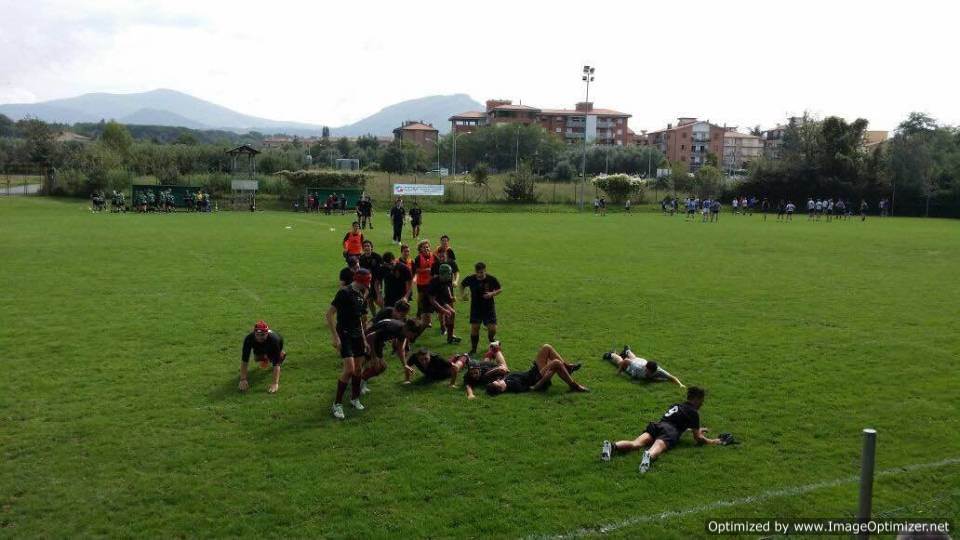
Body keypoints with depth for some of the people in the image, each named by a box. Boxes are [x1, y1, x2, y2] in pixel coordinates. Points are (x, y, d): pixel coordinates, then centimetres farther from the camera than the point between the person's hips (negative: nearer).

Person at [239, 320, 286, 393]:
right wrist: (243, 379, -43)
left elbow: (276, 364, -47)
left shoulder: (274, 339, -46)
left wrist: (275, 383, -54)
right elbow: (244, 361, -38)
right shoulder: (248, 339, -41)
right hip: (259, 348, 1)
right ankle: (266, 357, 31)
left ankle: (282, 354, 18)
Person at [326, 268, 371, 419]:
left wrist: (364, 339, 22)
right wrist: (335, 337, -19)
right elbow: (329, 314, -16)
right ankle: (337, 404, -4)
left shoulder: (361, 296, 10)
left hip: (357, 335, 8)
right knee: (349, 369, -15)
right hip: (344, 335, -8)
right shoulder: (344, 293, -15)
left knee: (358, 369, 11)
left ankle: (355, 398, 30)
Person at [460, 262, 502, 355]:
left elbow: (500, 289, 1)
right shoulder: (470, 279, -9)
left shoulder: (492, 279, -12)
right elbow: (462, 285, 11)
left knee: (492, 328, -3)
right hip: (475, 308, 1)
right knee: (474, 328, -3)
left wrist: (492, 293, -18)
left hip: (489, 308, -1)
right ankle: (473, 349, 12)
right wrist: (463, 294, -8)